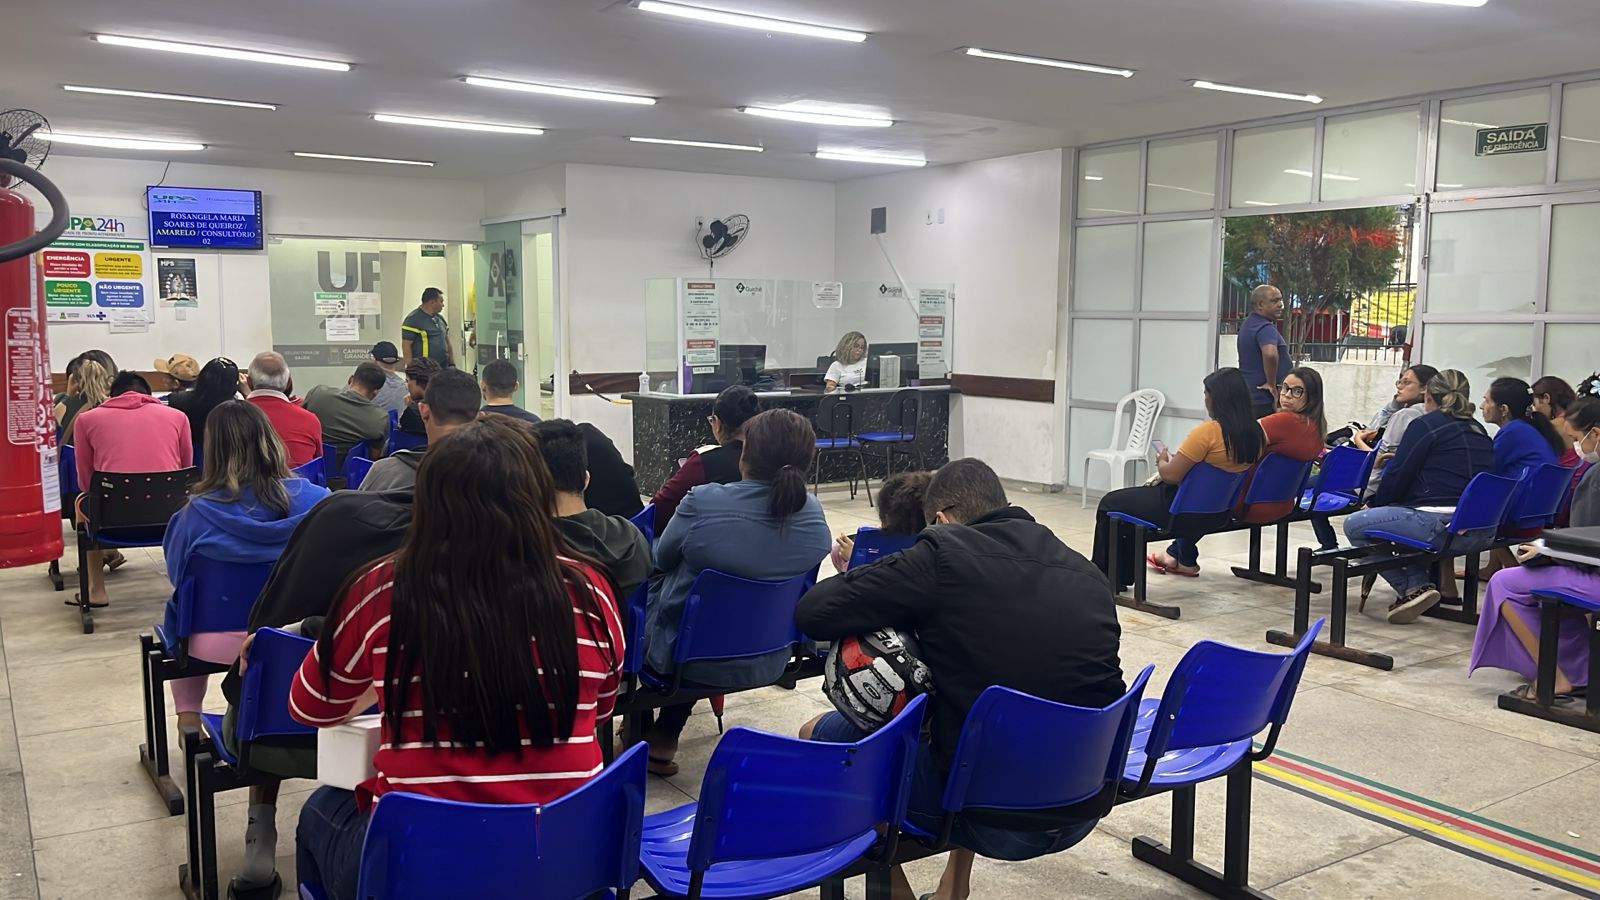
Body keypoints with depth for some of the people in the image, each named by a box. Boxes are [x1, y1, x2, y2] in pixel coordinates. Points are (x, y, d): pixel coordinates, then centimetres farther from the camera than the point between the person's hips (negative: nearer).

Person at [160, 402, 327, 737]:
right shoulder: (312, 497, -15)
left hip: (222, 642, -1)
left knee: (179, 607, 31)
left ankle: (189, 718, 32)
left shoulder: (199, 510, -18)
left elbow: (176, 573, -1)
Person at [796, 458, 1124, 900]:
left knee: (818, 735, 14)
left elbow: (811, 614, -13)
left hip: (990, 817, -6)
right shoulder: (1089, 574, 4)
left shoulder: (943, 555, -11)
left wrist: (860, 582, 10)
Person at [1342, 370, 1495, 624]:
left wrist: (1374, 502, 15)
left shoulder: (1426, 425, -3)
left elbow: (1398, 476, -5)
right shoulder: (1479, 431, 20)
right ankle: (1420, 584, 17)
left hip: (1438, 525, -9)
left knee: (1354, 525, 3)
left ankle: (1412, 588, -2)